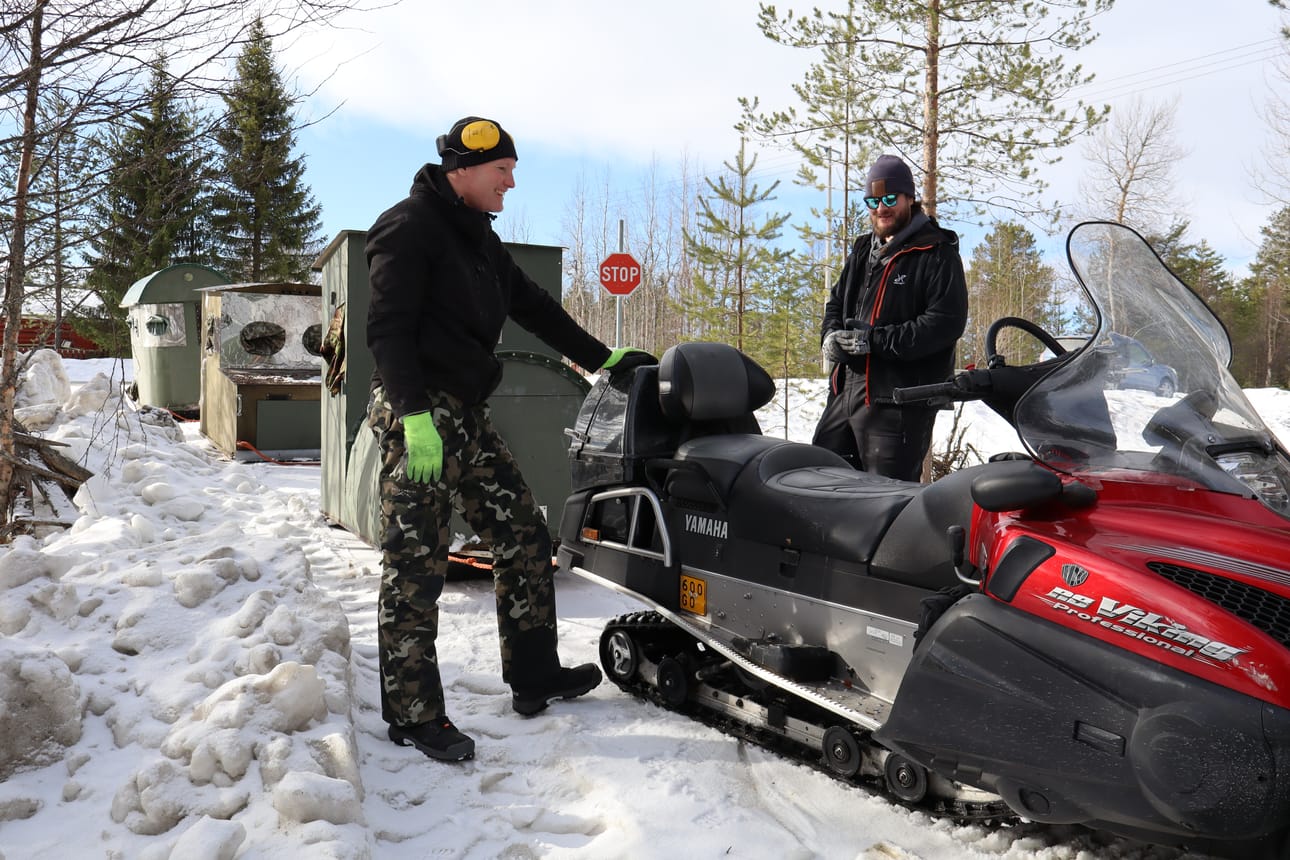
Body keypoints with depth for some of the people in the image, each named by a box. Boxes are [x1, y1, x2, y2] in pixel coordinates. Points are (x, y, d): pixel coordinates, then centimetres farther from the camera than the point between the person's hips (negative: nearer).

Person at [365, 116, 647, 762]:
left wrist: (602, 358, 22)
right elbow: (388, 327, -16)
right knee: (416, 567, -6)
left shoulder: (477, 237, 20)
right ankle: (412, 713, 4)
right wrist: (415, 416, -25)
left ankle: (533, 676, 20)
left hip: (466, 416, 9)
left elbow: (533, 307, 24)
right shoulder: (409, 226, -7)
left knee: (524, 537, 8)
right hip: (418, 414, -9)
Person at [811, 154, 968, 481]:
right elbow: (836, 301, 25)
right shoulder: (863, 251, 19)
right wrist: (830, 335, 1)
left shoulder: (937, 253, -4)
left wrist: (875, 340, -19)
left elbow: (947, 322, -15)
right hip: (845, 391, 8)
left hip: (899, 401, -8)